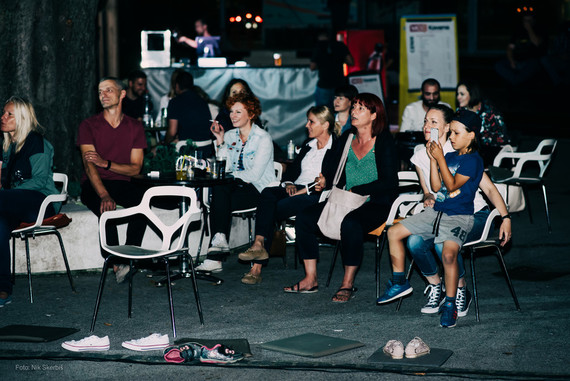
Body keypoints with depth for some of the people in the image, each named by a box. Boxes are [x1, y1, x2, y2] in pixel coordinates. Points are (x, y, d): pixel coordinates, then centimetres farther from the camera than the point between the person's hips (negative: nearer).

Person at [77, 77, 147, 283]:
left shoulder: (135, 127, 8)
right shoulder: (89, 125, 1)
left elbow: (135, 168, 2)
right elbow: (89, 165, -13)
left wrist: (106, 163, -17)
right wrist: (104, 195, -30)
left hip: (122, 183, 2)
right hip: (93, 185, -2)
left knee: (142, 201, -32)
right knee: (106, 208, -36)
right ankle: (117, 262, -30)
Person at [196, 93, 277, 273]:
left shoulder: (263, 138, -5)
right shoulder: (230, 136, 12)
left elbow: (255, 174, -13)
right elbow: (223, 168, 2)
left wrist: (231, 175, -12)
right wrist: (220, 140, -2)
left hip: (258, 189, -5)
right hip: (235, 185, 5)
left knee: (219, 203, -29)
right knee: (218, 189, -31)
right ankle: (220, 238, -35)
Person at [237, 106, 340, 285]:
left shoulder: (336, 147, -3)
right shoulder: (308, 144, 23)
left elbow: (333, 181, -12)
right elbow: (293, 167, 22)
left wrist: (305, 189, -17)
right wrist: (289, 183, 0)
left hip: (316, 196, -7)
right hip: (295, 190, 7)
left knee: (271, 210, -30)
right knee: (267, 193, -27)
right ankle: (259, 245, -39)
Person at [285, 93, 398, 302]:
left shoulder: (384, 142, -7)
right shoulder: (346, 139, 11)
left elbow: (389, 182, -14)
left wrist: (356, 190, -17)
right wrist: (325, 181, -3)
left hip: (376, 205, -7)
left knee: (349, 223, -37)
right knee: (304, 218, -11)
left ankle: (348, 283, -22)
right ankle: (310, 279, -5)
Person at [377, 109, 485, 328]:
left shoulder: (473, 160, -9)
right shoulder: (450, 156, 14)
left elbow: (452, 185, -16)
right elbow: (436, 187, 13)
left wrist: (440, 158, -14)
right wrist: (432, 159, 5)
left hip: (459, 217, -8)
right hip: (436, 212, 8)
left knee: (448, 253, -34)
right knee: (394, 232, 4)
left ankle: (450, 304, -20)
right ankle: (399, 283, 16)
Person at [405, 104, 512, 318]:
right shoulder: (420, 157, 5)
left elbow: (489, 188, -9)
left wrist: (505, 217, -19)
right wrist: (428, 198, -7)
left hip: (474, 215, -4)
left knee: (444, 243, -35)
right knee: (414, 241, -27)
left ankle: (461, 292, -9)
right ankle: (435, 288, -3)